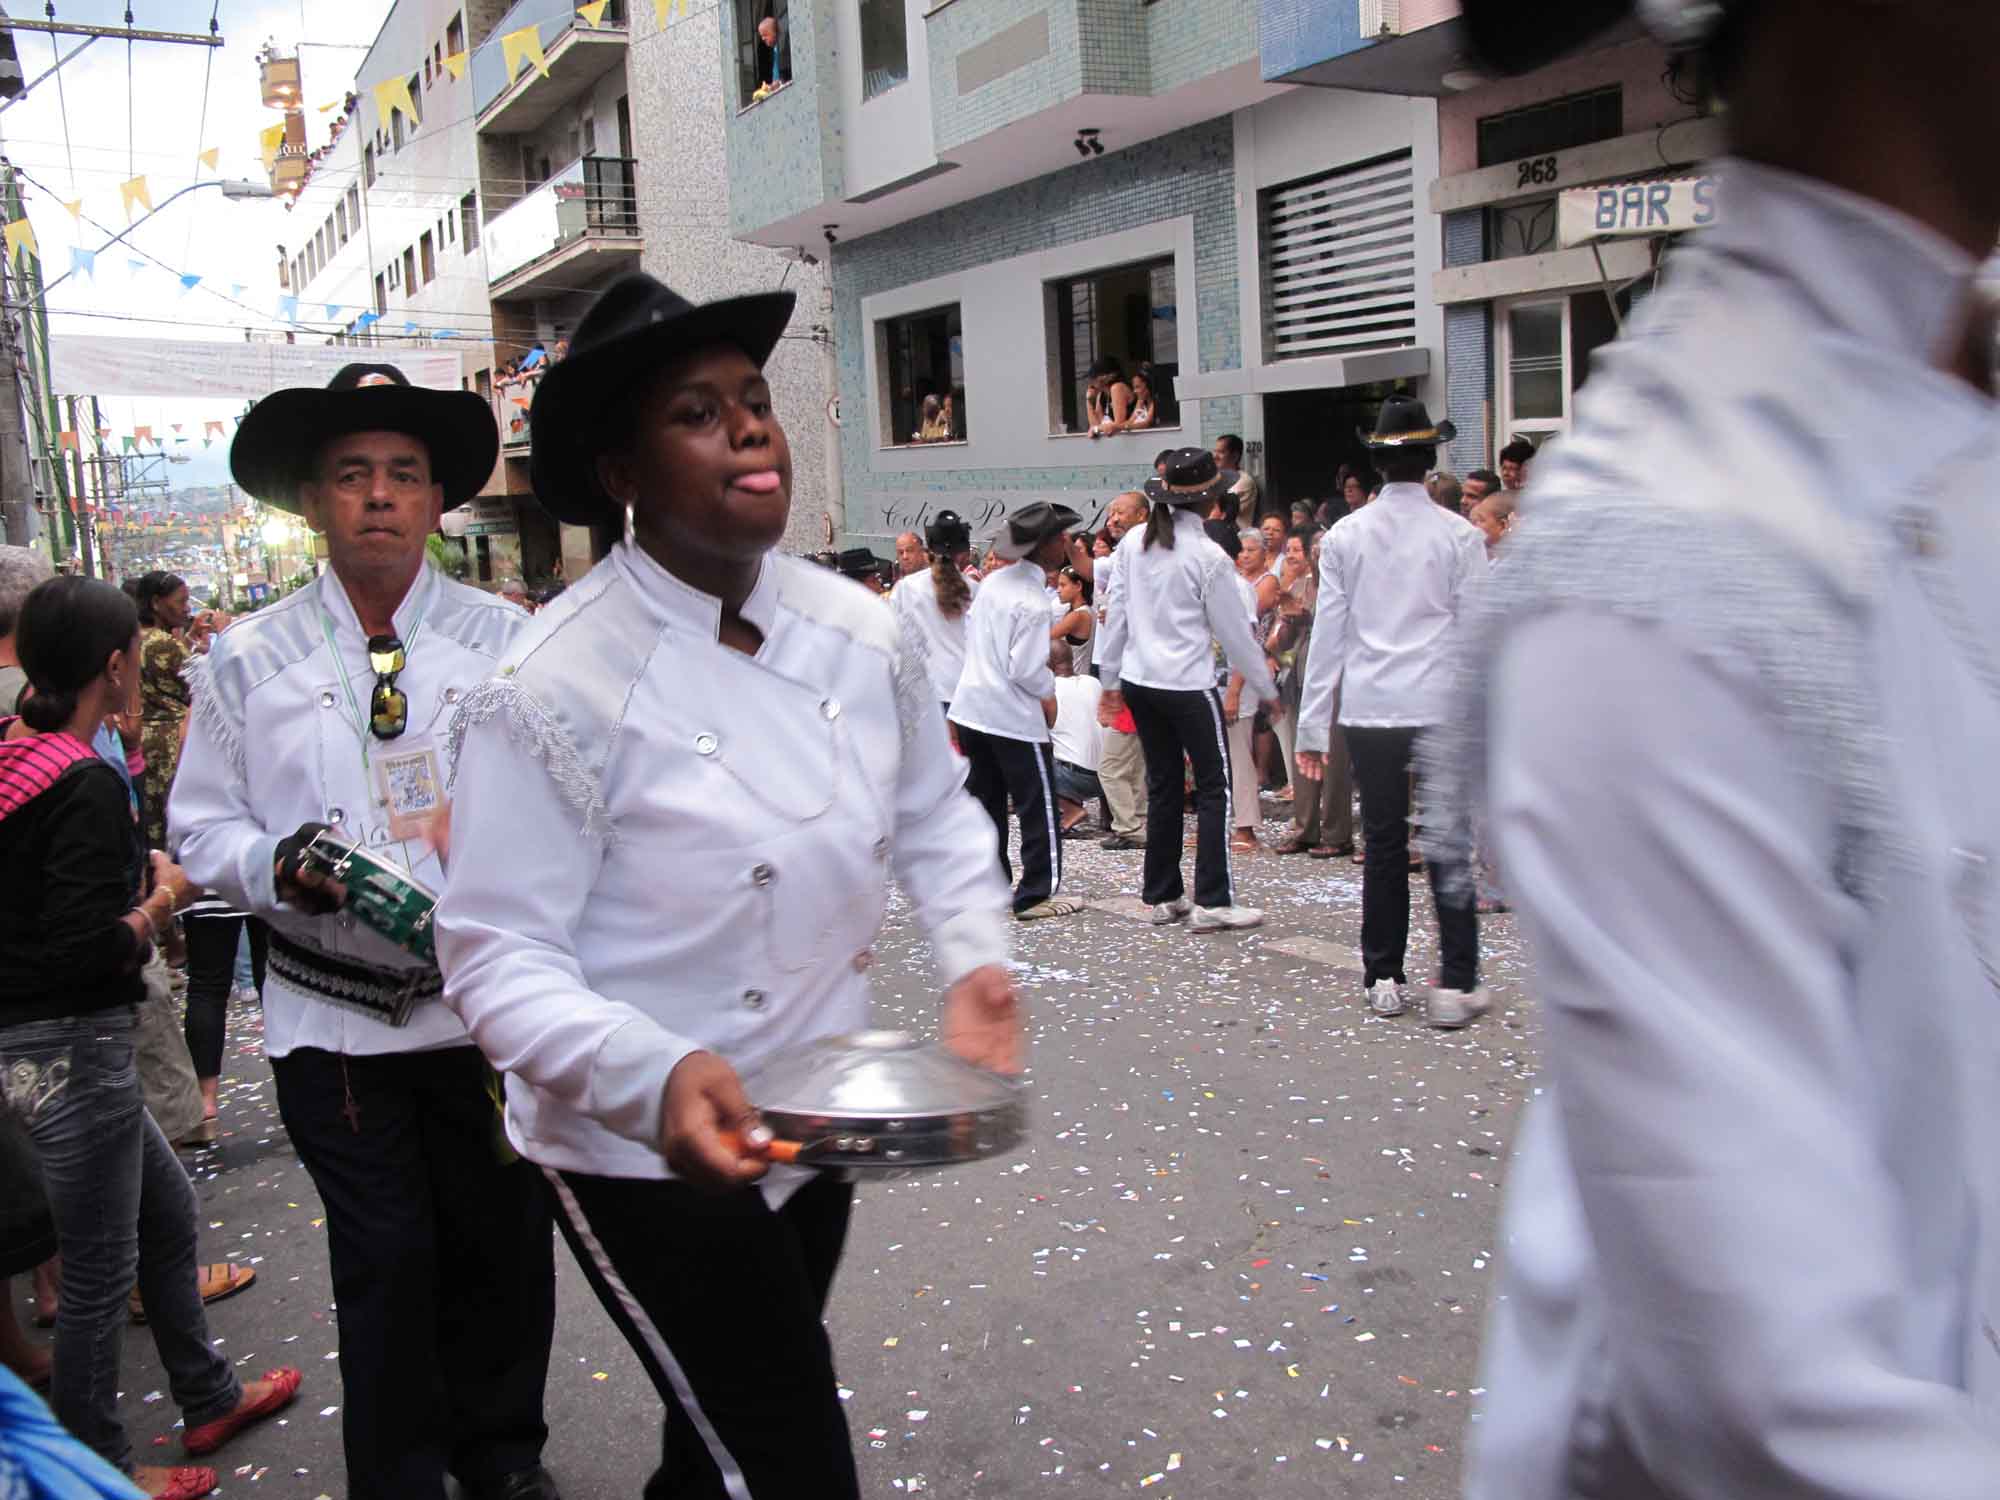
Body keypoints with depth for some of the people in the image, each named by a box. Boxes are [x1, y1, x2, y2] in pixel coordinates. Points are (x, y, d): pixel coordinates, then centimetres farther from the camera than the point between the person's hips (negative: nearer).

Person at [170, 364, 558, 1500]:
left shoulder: (506, 641, 1)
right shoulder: (250, 660, 2)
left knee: (504, 1244, 14)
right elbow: (201, 826, 5)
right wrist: (277, 868, -14)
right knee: (386, 1261, 7)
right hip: (335, 1015, 0)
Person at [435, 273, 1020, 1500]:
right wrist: (654, 1076, -36)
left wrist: (975, 955, -7)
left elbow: (934, 814, 10)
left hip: (813, 1124, 6)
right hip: (649, 1154, -6)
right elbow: (499, 955, -20)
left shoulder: (863, 636, -3)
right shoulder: (560, 688, -21)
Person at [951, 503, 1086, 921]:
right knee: (1038, 806, 3)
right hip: (1015, 717, -8)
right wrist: (1049, 693, -2)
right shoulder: (1034, 603, -19)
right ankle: (1037, 894, 6)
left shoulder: (992, 582, 6)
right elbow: (1026, 670, -20)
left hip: (973, 709, 8)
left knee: (984, 801, 16)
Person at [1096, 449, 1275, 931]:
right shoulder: (1208, 557, -12)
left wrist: (1110, 679, 15)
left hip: (1139, 682, 6)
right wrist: (1266, 688, 6)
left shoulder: (1133, 543, 3)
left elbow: (1116, 614, 6)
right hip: (1188, 685, -6)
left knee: (1162, 785, 14)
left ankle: (1163, 896, 20)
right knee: (1215, 787, 2)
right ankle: (1212, 902, 0)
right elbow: (1235, 632, -6)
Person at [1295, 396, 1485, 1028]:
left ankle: (1383, 980, 16)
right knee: (1448, 848, 3)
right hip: (1441, 711, -2)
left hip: (1369, 713, 2)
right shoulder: (1458, 536, -3)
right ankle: (1456, 986, 2)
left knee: (1382, 845, 10)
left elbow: (1327, 637, 2)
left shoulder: (1345, 536, 2)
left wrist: (1313, 728, 5)